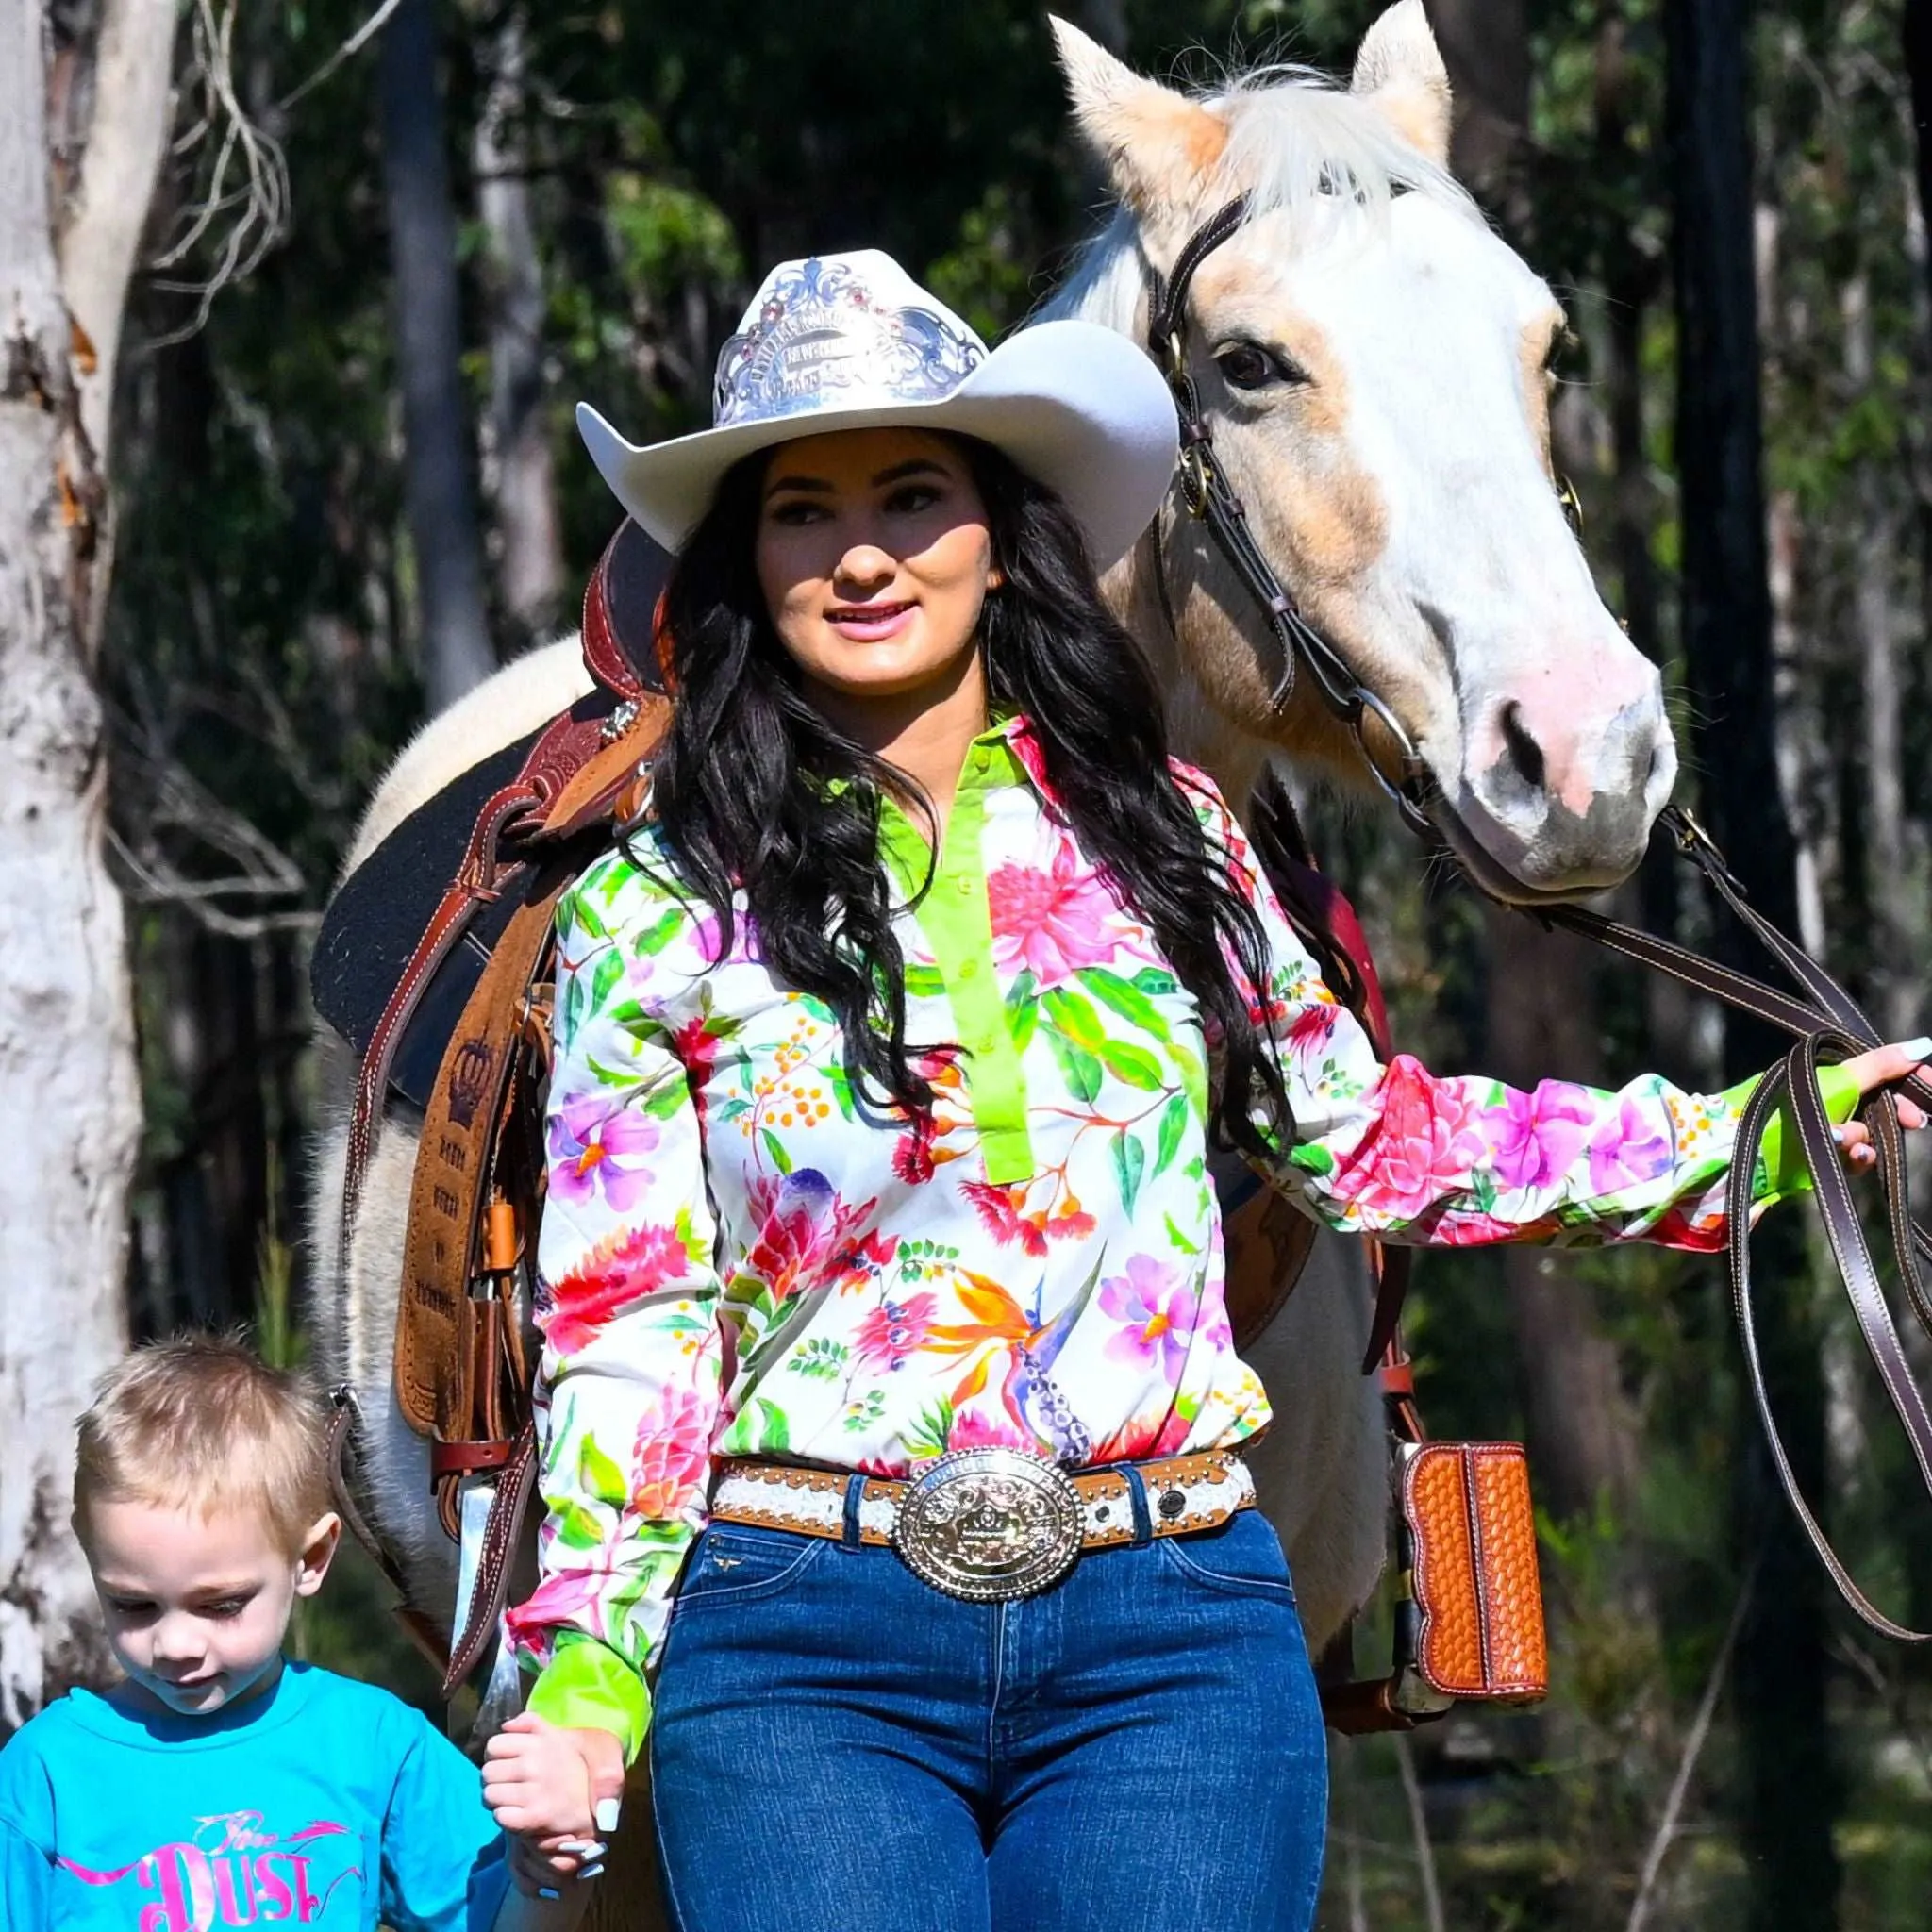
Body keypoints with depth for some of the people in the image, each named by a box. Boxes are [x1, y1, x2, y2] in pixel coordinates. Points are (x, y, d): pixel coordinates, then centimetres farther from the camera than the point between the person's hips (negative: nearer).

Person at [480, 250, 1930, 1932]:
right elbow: (626, 1328, 1)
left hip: (1172, 1633, 2)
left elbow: (1360, 1136, 19)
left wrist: (1744, 1139, 18)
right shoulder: (656, 915, 1)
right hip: (804, 1647, -2)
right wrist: (587, 1671, -10)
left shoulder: (1155, 836, 8)